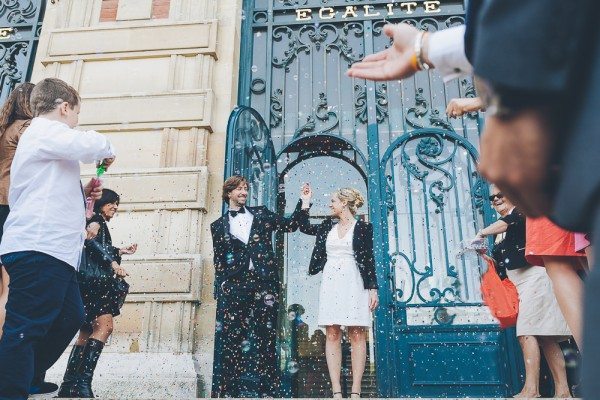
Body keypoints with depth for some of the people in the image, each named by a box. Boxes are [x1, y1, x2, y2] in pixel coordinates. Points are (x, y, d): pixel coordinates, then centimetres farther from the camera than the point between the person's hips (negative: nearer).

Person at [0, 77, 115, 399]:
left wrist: (81, 193, 18)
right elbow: (90, 145, -23)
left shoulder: (41, 138, 28)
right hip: (38, 249, -10)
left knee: (70, 318, 12)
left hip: (52, 250, 10)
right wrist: (107, 151, 0)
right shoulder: (44, 131, -3)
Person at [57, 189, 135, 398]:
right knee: (104, 326, -19)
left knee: (88, 331, 9)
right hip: (92, 280, -11)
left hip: (94, 282, 11)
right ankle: (82, 382, -25)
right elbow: (90, 240, -20)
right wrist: (112, 263, -24)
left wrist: (120, 251, 28)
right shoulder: (95, 219, -1)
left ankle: (69, 385, 11)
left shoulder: (100, 224, 26)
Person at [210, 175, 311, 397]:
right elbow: (218, 261, 11)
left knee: (264, 336, 0)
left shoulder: (261, 214, 16)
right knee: (230, 337, -1)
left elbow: (289, 225, 13)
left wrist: (304, 203, 4)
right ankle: (227, 389, 7)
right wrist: (221, 286, 1)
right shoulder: (219, 226, 14)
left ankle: (265, 389, 6)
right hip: (235, 285, 0)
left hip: (264, 281, 0)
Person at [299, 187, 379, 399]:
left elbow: (369, 260, 1)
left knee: (357, 334, -5)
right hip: (330, 283, 4)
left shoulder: (362, 227, 3)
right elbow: (304, 226, 25)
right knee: (332, 334, -3)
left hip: (353, 283, -4)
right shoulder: (328, 226, 16)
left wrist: (373, 288, -5)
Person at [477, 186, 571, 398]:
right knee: (544, 336, 6)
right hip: (520, 283, 8)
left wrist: (480, 234, -28)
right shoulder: (499, 231, 20)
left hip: (534, 276, -8)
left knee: (526, 332, -15)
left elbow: (508, 222, -26)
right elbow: (499, 260, 18)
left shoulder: (520, 211, -2)